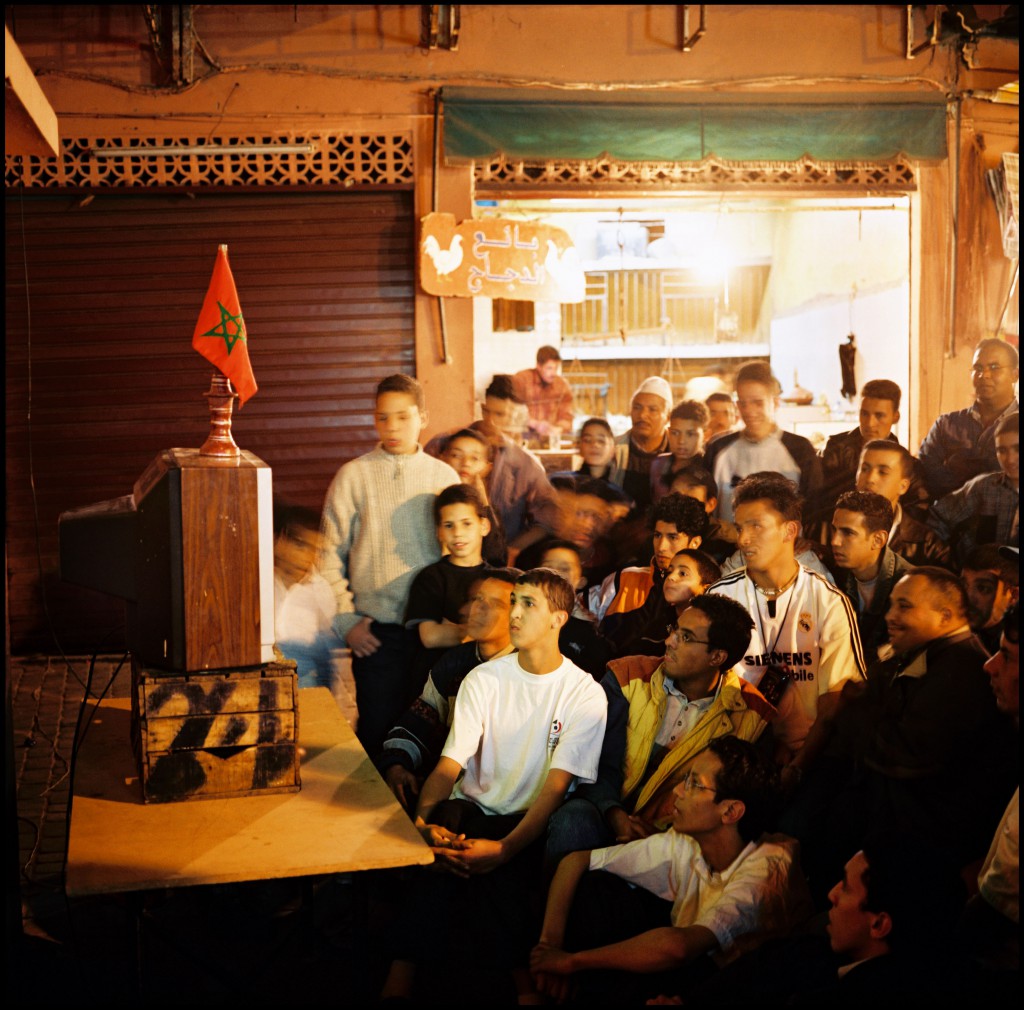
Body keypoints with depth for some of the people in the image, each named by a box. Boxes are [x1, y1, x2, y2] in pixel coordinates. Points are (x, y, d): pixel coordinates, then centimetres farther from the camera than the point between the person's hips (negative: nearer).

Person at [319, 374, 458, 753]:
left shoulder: (444, 476, 6)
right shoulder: (353, 476, 1)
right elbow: (330, 556, 3)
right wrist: (347, 621, -3)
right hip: (377, 632, -1)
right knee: (379, 729, 3)